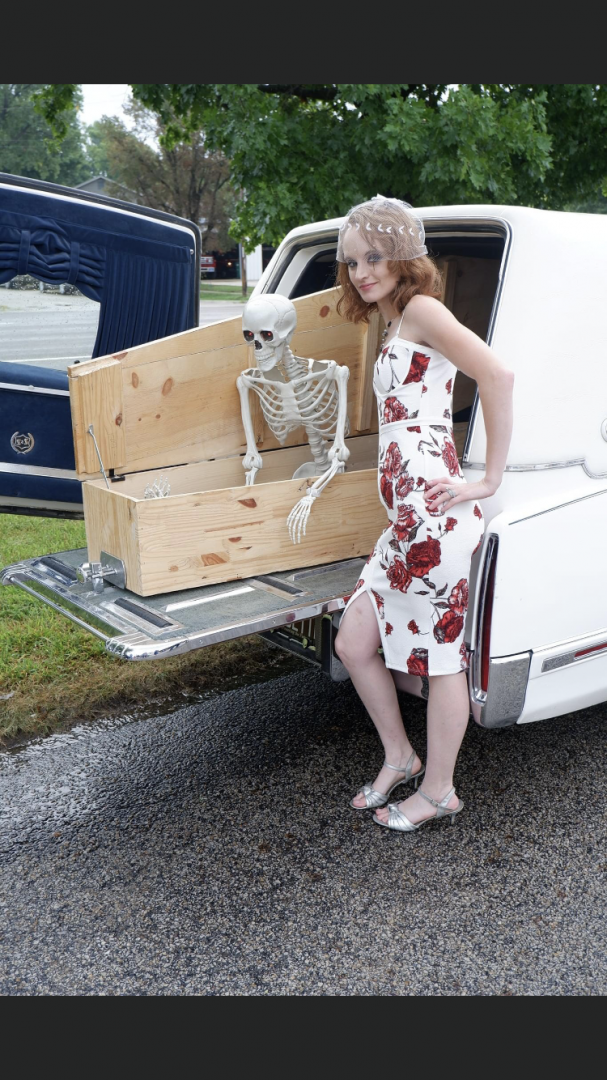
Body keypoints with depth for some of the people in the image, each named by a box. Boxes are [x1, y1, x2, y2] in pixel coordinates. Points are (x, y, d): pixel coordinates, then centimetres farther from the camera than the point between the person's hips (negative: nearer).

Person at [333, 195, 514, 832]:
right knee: (353, 644, 13)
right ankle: (400, 759, 32)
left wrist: (488, 480, -16)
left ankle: (438, 792, 22)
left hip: (433, 512, -10)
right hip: (404, 518, 10)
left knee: (440, 655, 4)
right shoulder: (394, 328, 22)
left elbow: (498, 376, -18)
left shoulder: (421, 309, -6)